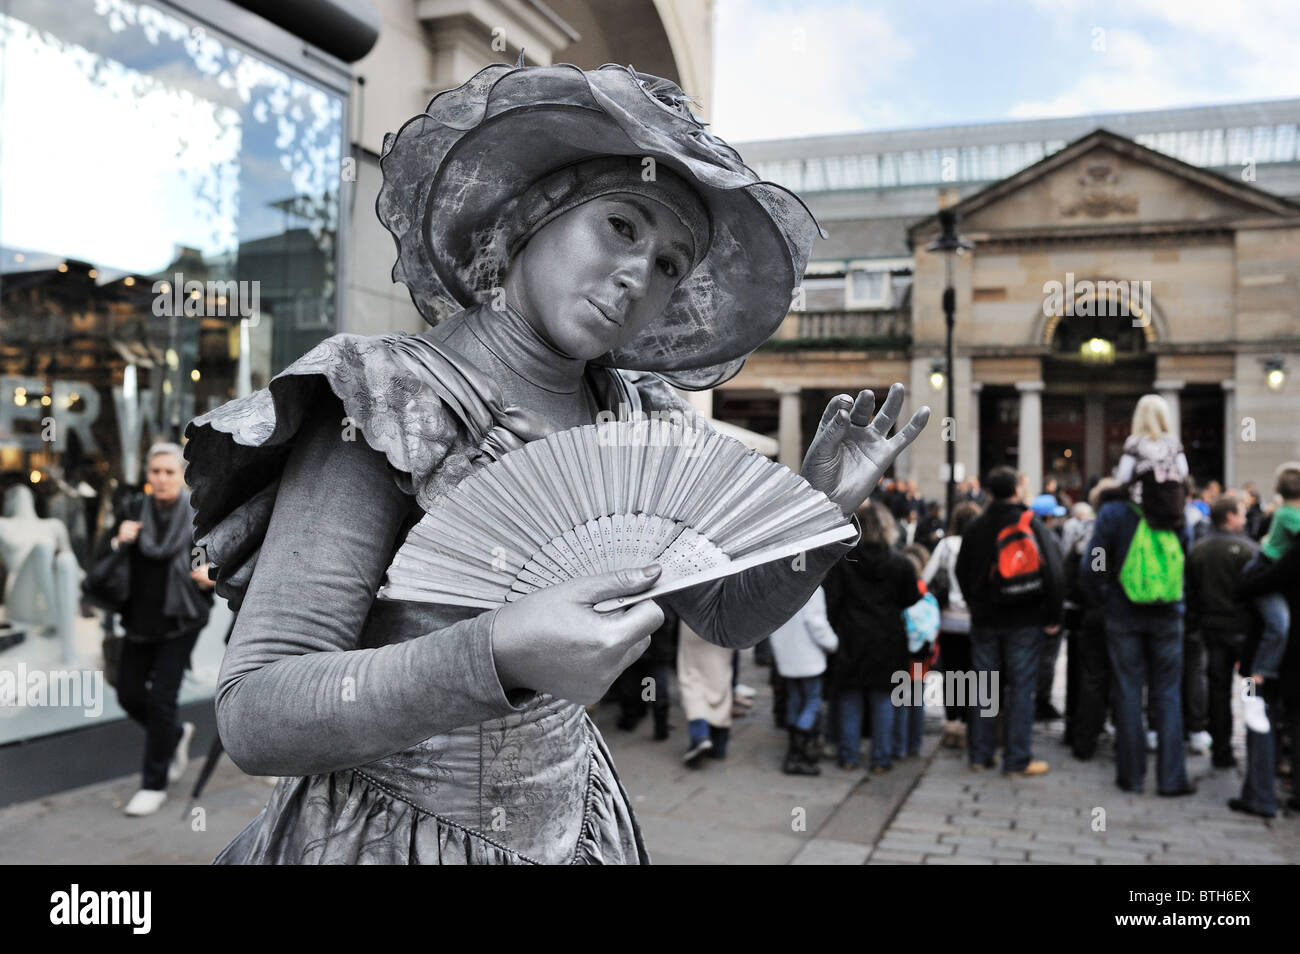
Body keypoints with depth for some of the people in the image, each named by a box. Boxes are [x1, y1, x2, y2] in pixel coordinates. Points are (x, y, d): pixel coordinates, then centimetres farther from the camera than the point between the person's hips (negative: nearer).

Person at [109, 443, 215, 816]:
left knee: (161, 697, -7)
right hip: (141, 618, 5)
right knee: (129, 693, 8)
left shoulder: (199, 516, -7)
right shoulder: (136, 513, 4)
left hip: (180, 620, -5)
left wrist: (210, 576, -24)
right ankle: (176, 734, 37)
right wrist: (119, 542, -15)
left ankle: (155, 784, 8)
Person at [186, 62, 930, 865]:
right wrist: (499, 654, -37)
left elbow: (728, 615, 5)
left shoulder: (631, 422, -4)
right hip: (388, 831, -5)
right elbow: (254, 716, -23)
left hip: (573, 824, 6)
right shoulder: (394, 403, -19)